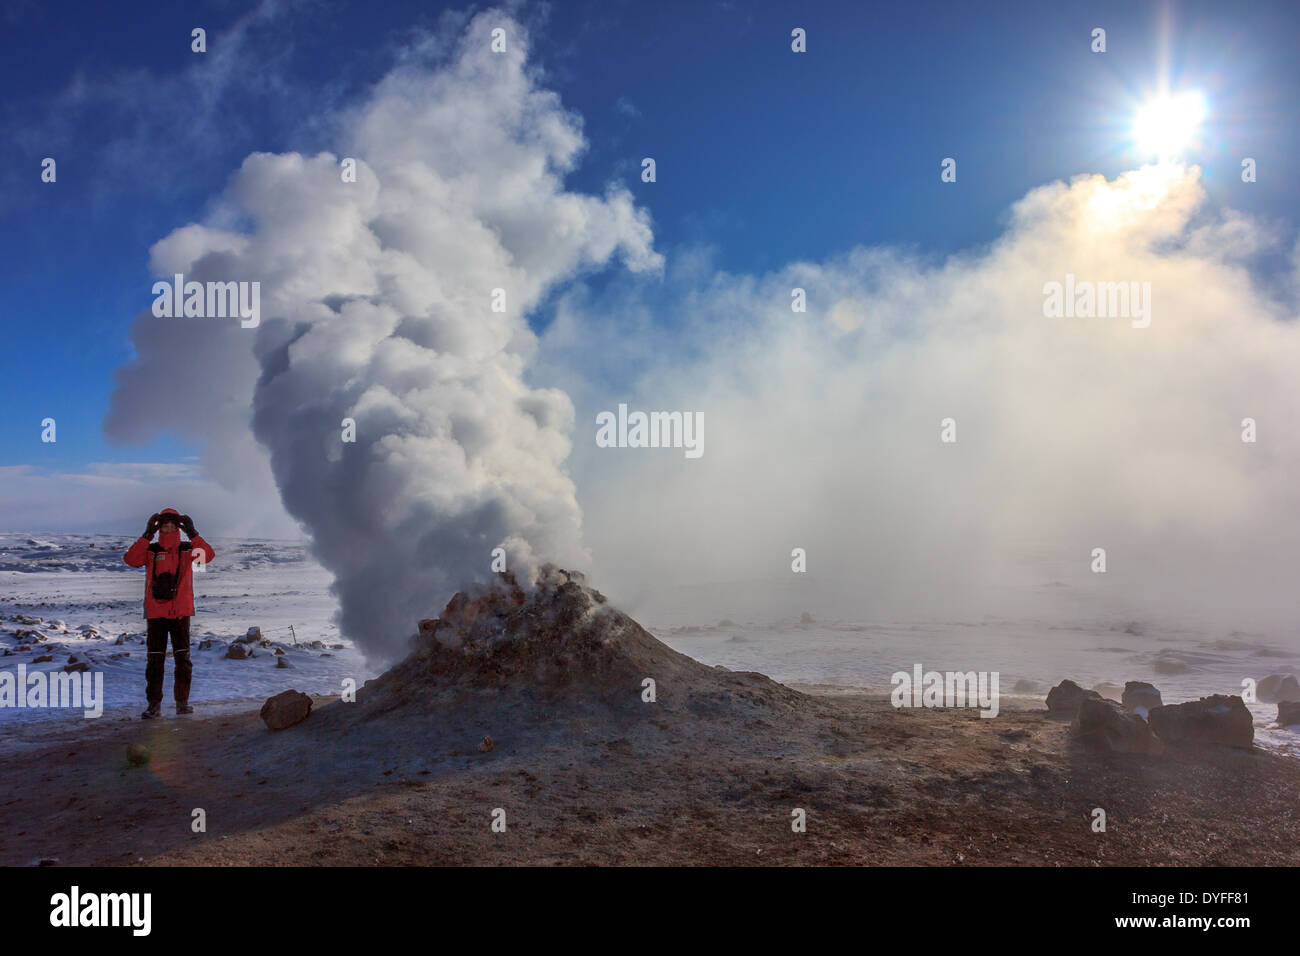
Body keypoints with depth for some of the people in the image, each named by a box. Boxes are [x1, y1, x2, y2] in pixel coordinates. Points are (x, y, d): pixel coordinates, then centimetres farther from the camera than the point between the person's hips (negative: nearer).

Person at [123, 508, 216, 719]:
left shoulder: (187, 550, 4)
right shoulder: (150, 551, 3)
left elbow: (208, 555, -14)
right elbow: (130, 559, -16)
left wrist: (192, 534, -23)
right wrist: (147, 535, -22)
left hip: (181, 613, 0)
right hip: (156, 613, 0)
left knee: (182, 658, 3)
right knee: (155, 659, 1)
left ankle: (182, 702, 12)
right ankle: (154, 705, 6)